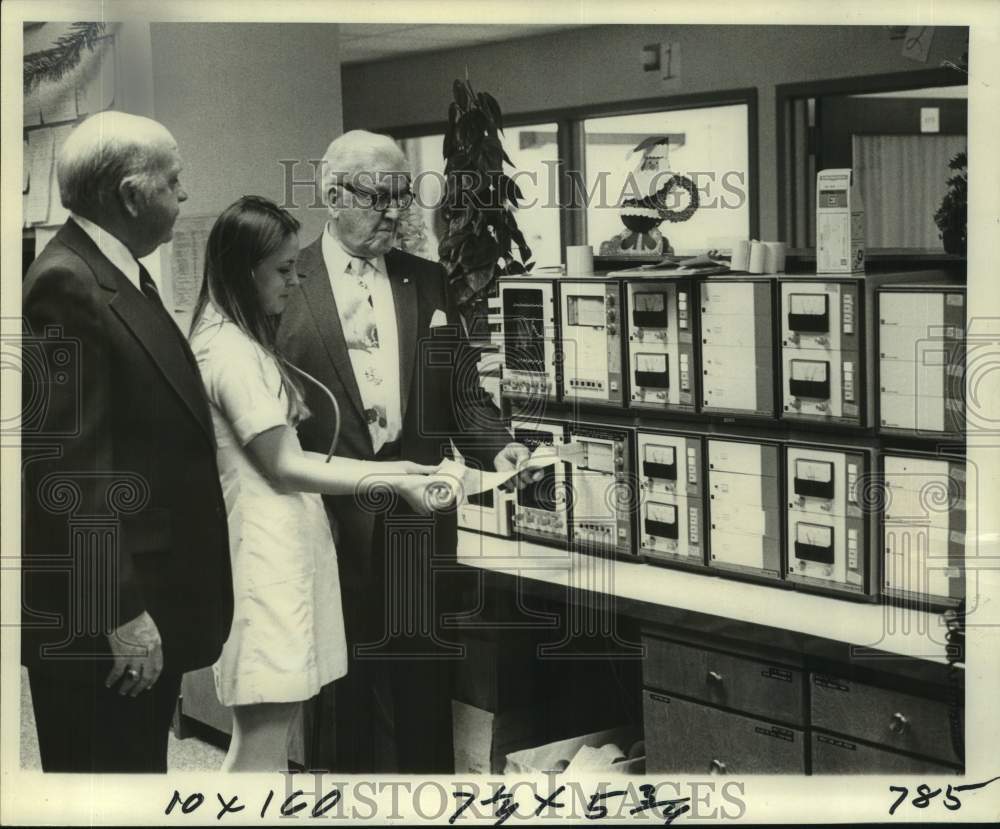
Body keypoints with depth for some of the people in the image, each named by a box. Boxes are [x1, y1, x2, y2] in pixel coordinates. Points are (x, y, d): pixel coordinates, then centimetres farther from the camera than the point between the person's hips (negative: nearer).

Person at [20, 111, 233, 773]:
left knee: (143, 764, 19)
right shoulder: (67, 286, -18)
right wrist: (121, 612, -22)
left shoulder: (123, 274, 12)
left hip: (154, 604, 9)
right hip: (103, 614, -9)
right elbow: (73, 465, -23)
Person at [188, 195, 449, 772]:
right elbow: (283, 467, -14)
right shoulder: (231, 353, -15)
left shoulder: (249, 343, 16)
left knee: (267, 727, 12)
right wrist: (393, 482, -12)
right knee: (264, 735, -6)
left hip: (284, 544, 10)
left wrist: (389, 468, 7)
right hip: (266, 549, -10)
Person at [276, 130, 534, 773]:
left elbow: (462, 390, 11)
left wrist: (496, 446, -7)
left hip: (417, 517, 3)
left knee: (421, 691, 7)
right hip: (329, 521, -3)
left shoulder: (428, 281, 11)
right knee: (343, 695, 5)